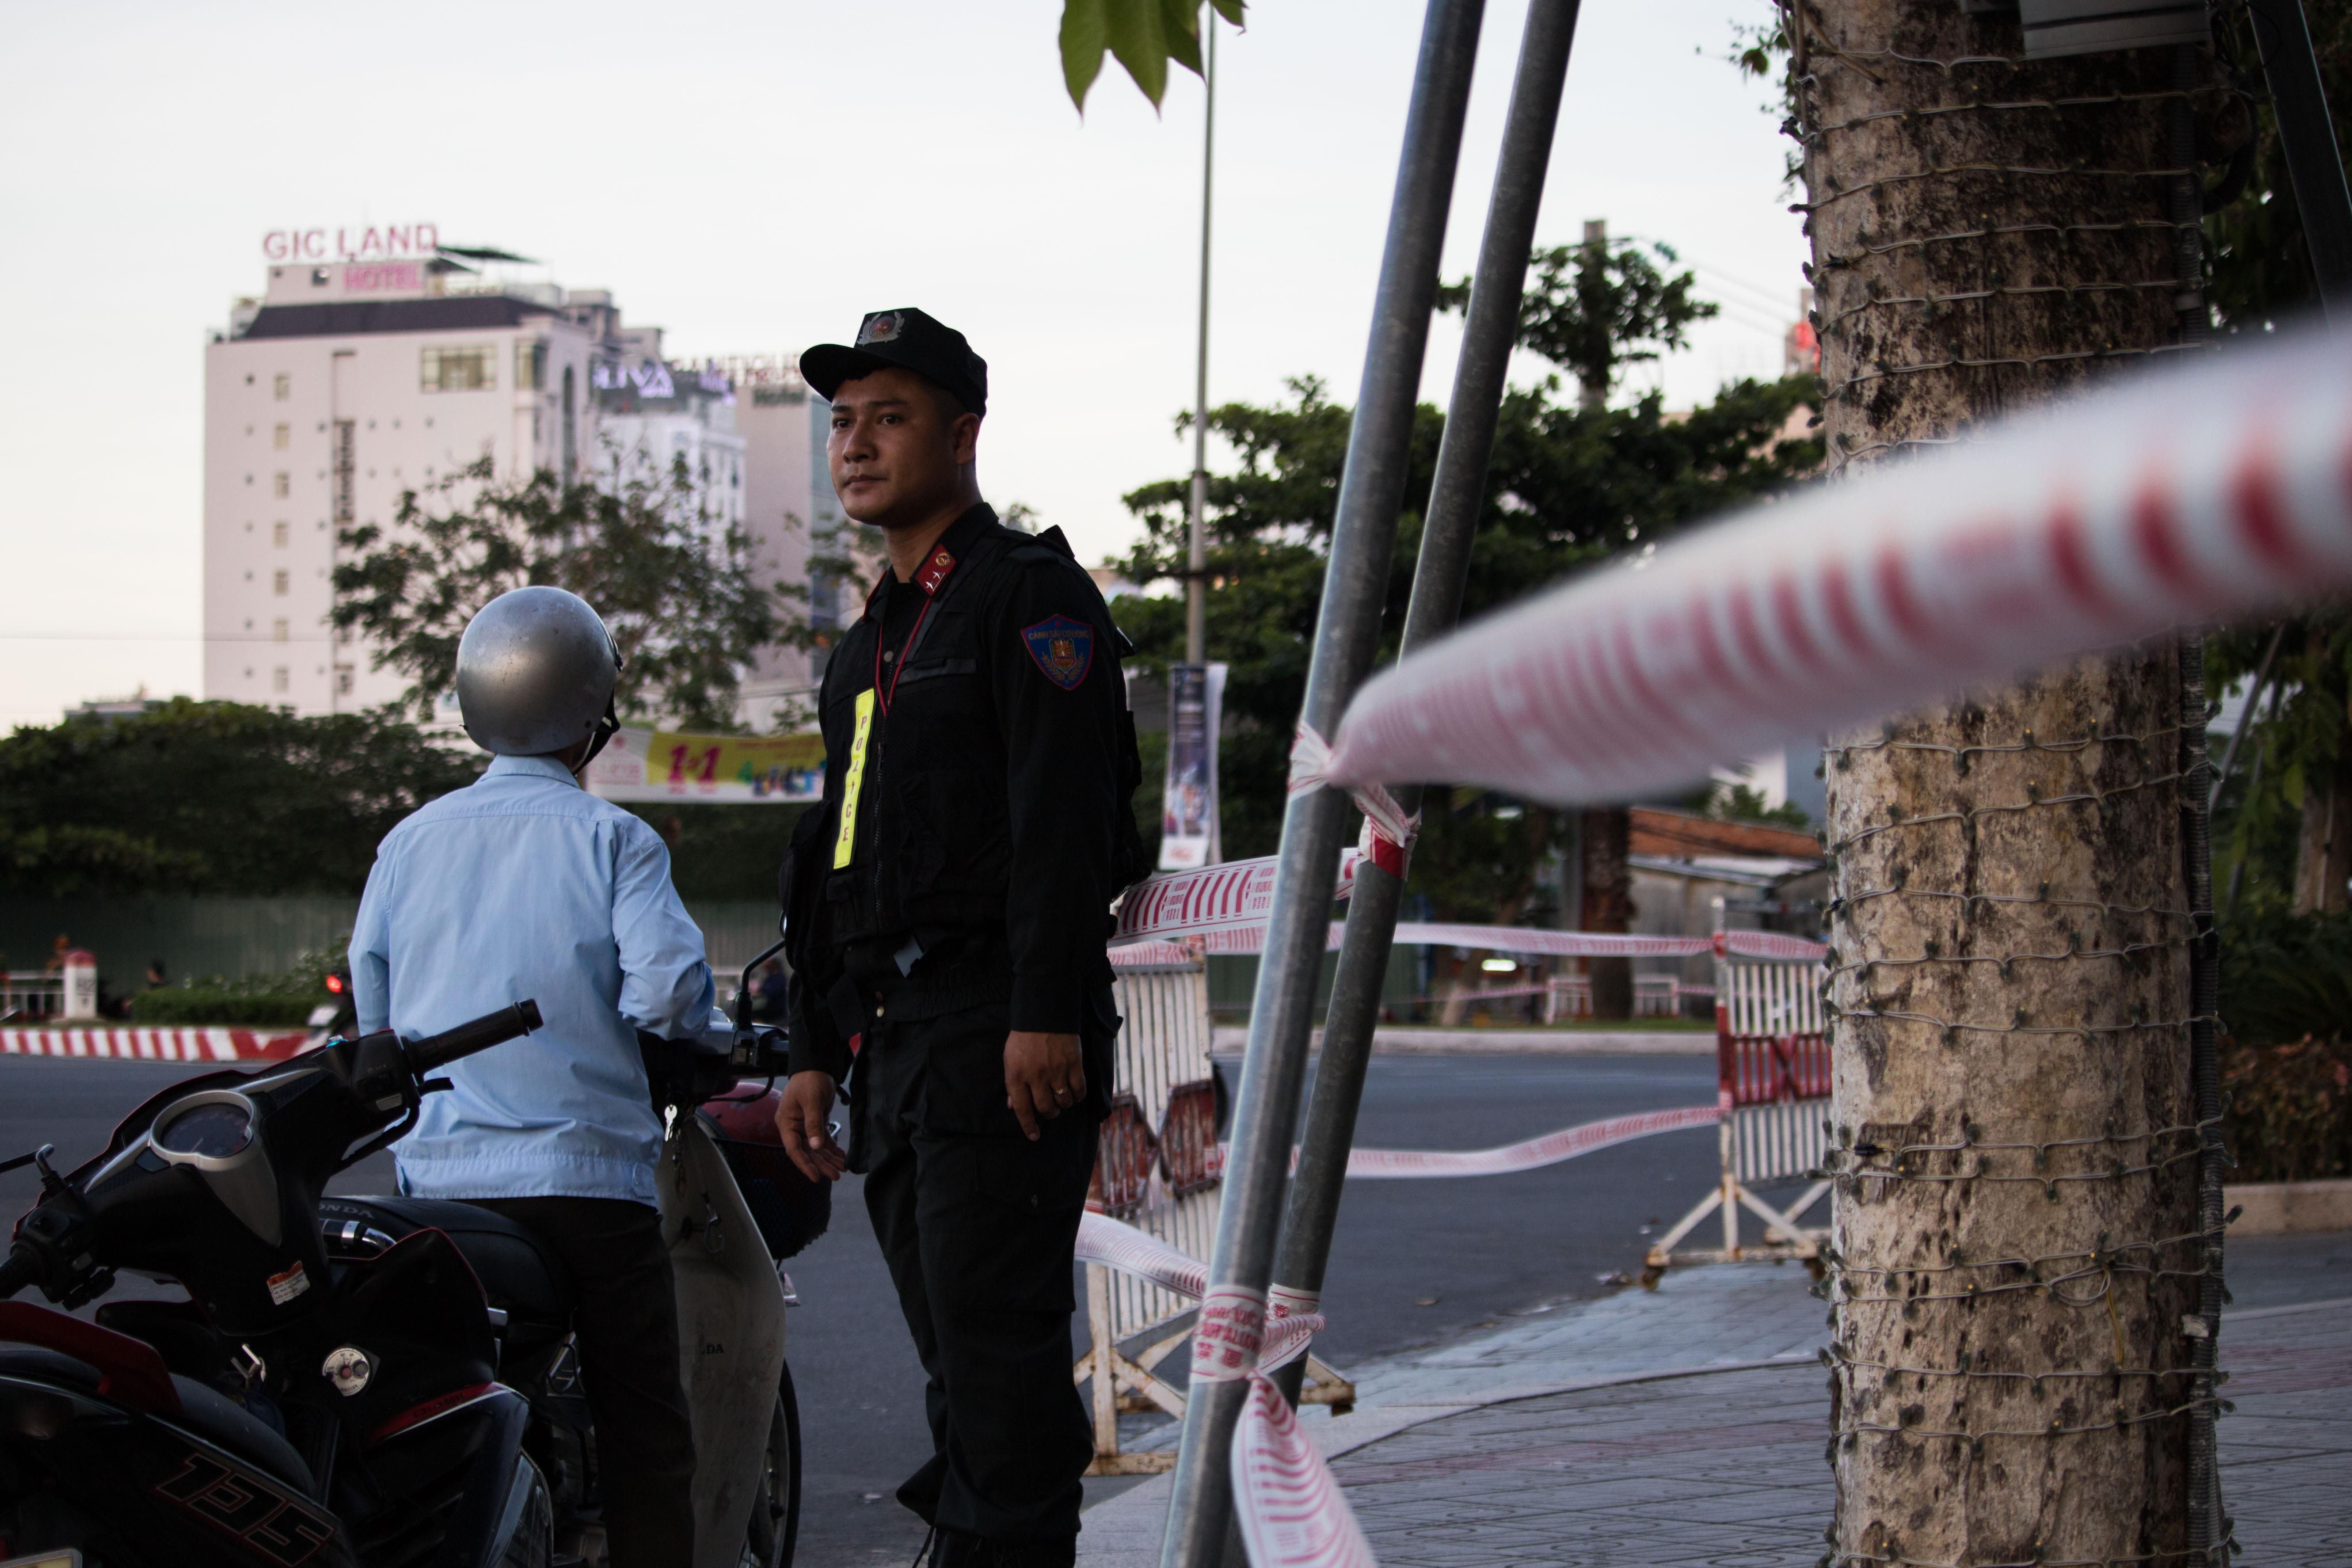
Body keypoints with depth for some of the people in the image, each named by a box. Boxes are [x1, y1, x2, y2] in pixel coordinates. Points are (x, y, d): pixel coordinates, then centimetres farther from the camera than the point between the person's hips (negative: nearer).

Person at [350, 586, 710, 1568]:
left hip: (439, 1181, 4)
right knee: (644, 1444, 1)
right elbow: (664, 992, -14)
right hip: (588, 1176, -4)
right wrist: (696, 1026, 8)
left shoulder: (411, 841, 9)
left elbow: (372, 1012, 12)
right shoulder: (613, 839, -3)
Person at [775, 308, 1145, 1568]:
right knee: (956, 1354, 9)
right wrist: (817, 1052, 19)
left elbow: (1063, 815, -15)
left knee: (994, 1335, -12)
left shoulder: (1029, 592, -4)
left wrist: (1049, 1016, -22)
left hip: (1001, 1034, -9)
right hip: (896, 1041, 9)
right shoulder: (870, 643, 23)